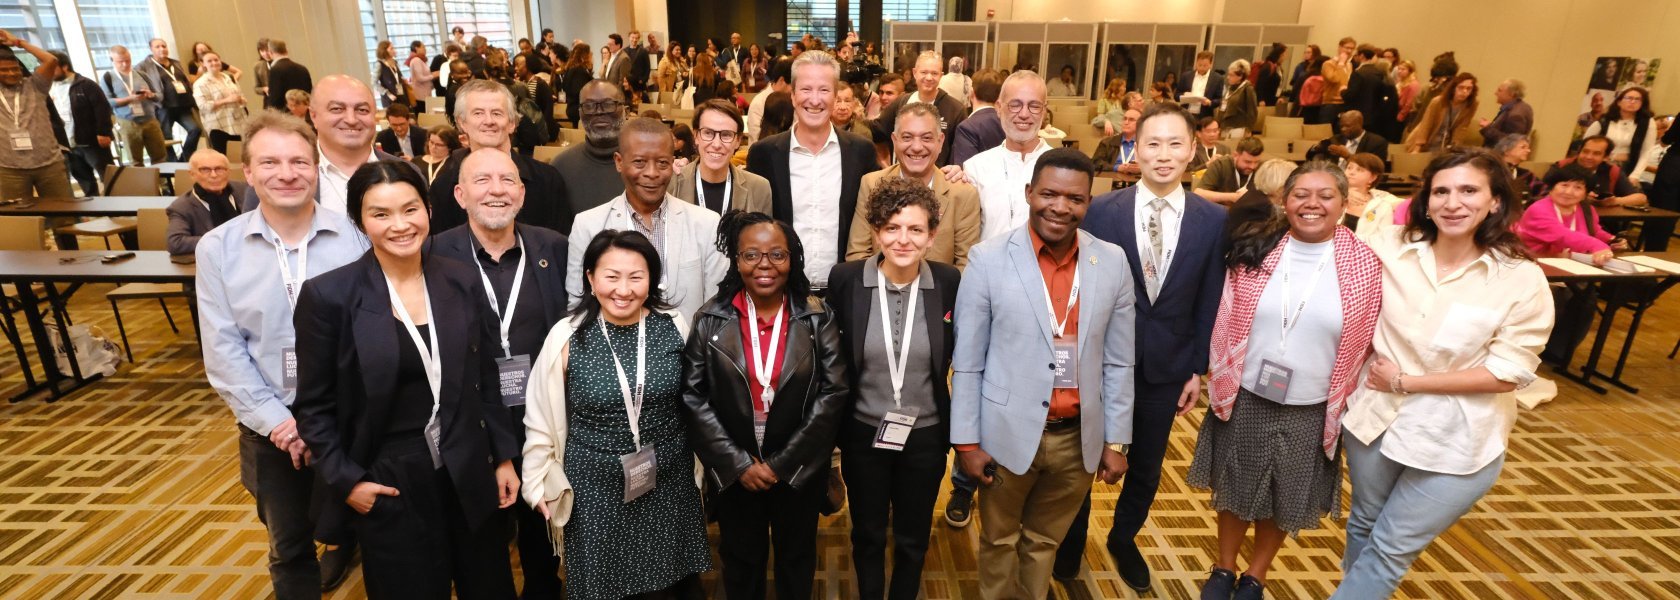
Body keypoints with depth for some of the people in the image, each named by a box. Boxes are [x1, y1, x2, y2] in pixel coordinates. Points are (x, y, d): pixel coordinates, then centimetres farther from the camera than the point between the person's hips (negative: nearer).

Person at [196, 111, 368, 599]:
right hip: (271, 429, 1)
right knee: (289, 548, 18)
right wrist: (277, 421, -12)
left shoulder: (354, 236, -9)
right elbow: (223, 351, -4)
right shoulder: (217, 248, -5)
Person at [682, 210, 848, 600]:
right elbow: (693, 398, -10)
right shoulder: (711, 320, -9)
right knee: (741, 560, 22)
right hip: (733, 470, 0)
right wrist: (739, 463, -14)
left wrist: (782, 463, -15)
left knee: (796, 557, 22)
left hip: (800, 469, 0)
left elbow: (834, 392, -13)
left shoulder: (818, 318, -9)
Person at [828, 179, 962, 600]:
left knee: (913, 539, 20)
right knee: (867, 535, 21)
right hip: (863, 433, 0)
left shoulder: (950, 283, -13)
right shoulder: (846, 279, -15)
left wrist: (960, 430, 2)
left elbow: (958, 356, 1)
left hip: (925, 435, 0)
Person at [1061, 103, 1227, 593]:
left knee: (1146, 466, 18)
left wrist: (1198, 369, 0)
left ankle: (1124, 538, 44)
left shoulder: (1213, 220, -4)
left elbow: (1209, 302, 0)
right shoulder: (1102, 211, -9)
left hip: (1166, 365, 2)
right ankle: (1072, 536, 40)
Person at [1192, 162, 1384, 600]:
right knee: (1235, 490, 17)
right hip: (1244, 398, 0)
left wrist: (1346, 403, -1)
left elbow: (1367, 342, -2)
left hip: (1311, 411, 0)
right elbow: (1224, 324, 1)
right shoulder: (1253, 254, -6)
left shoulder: (1365, 265, -9)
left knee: (1285, 500, 17)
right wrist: (1219, 382, 0)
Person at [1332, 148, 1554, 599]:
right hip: (1376, 416, 3)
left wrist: (1406, 381, -16)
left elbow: (1509, 373, -15)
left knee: (1392, 548, 8)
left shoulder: (1522, 280, -15)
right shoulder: (1390, 247, -8)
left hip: (1456, 440, -3)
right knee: (1364, 524, 23)